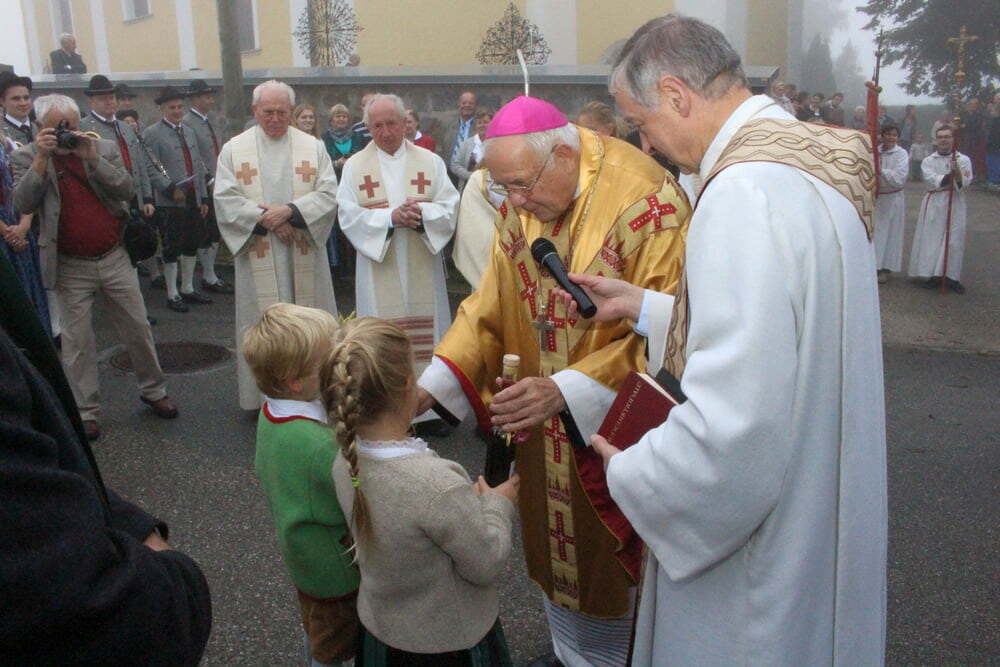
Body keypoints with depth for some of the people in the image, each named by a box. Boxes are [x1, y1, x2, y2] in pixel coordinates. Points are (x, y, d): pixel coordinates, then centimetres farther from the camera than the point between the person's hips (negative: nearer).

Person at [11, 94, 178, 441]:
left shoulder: (104, 149, 1)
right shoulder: (27, 157, -2)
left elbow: (127, 190, -10)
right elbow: (23, 204, -15)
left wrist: (93, 158, -19)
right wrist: (41, 158, -21)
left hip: (115, 258, 1)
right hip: (70, 267, -1)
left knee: (138, 329, 9)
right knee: (77, 341, 6)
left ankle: (153, 390, 28)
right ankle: (85, 411, 18)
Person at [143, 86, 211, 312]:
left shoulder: (189, 132, 17)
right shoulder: (152, 133, -5)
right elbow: (151, 169, -12)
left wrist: (203, 198, 13)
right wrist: (171, 189, -20)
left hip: (193, 200, 6)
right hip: (170, 202, -6)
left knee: (192, 245, 12)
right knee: (171, 249, 1)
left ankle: (187, 288, 26)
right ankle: (172, 294, 11)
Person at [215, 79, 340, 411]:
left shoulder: (313, 147, 5)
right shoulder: (234, 149, 4)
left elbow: (329, 194, -4)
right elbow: (226, 200, -5)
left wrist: (290, 211, -17)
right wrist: (266, 219, -14)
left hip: (304, 256, 1)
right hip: (258, 255, -1)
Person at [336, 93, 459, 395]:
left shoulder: (430, 162, 5)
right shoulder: (355, 166, 4)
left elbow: (450, 208, -1)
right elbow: (349, 217, -5)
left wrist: (422, 212, -22)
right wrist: (391, 216, -19)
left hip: (422, 269, 1)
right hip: (378, 271, 0)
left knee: (425, 333, 5)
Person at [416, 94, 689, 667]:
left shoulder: (647, 203, -22)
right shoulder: (520, 207, -2)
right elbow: (492, 305, 1)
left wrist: (566, 391, -32)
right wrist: (429, 387, -9)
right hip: (545, 423, 6)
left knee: (613, 559, 12)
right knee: (556, 546, 19)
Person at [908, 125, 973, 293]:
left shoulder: (963, 159, 5)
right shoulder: (928, 161, 5)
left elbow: (965, 181, -9)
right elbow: (932, 180, -11)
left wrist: (958, 174, -29)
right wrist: (952, 175, -22)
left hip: (955, 204, 0)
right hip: (935, 203, 0)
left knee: (955, 240, 1)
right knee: (932, 238, -2)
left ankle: (952, 276, 8)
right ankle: (935, 275, 7)